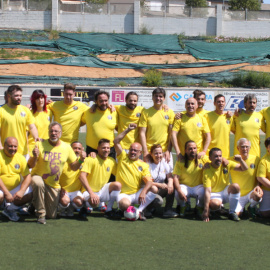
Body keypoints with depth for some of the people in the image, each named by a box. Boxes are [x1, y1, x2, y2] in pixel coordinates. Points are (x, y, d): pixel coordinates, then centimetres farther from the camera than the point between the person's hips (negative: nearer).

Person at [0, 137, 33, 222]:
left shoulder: (20, 158, -1)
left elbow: (27, 176, -2)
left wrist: (21, 191, -18)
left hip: (15, 187, 5)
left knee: (31, 194, -14)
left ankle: (10, 208, 5)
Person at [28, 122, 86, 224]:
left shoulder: (67, 147, -4)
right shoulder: (40, 145, -13)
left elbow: (74, 167, 3)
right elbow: (31, 166, -15)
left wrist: (80, 160, -18)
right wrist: (35, 157, -36)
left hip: (54, 185, 3)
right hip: (38, 178, -3)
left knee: (52, 215, 6)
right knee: (38, 183, -41)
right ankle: (40, 214, -20)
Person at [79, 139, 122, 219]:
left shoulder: (111, 161, 4)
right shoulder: (91, 159, -13)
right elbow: (82, 176, -23)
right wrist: (91, 193, -32)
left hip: (102, 190, 5)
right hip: (89, 191, -5)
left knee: (117, 185, -22)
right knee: (94, 202, -37)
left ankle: (109, 210, -9)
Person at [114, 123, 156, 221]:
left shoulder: (144, 165, 7)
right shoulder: (123, 157, 7)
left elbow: (149, 182, -8)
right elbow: (116, 141, -4)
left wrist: (143, 192, -28)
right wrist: (128, 130, -8)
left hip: (137, 194, 2)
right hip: (123, 194, -2)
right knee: (125, 204, -36)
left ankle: (139, 211, -18)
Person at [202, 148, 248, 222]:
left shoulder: (226, 164, -8)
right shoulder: (207, 171, -20)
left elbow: (244, 168, -6)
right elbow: (207, 191, -28)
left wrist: (240, 160, -29)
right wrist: (206, 210, -34)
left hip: (226, 192, 4)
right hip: (214, 194, -4)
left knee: (235, 186, -30)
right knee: (214, 204, -38)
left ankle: (232, 213, -14)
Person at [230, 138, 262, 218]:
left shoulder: (256, 159, -2)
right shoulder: (232, 160, -4)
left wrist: (258, 186, -13)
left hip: (251, 192, 0)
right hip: (238, 195, 0)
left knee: (258, 196, -35)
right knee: (236, 213, -21)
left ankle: (252, 207, 3)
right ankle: (241, 208, 19)